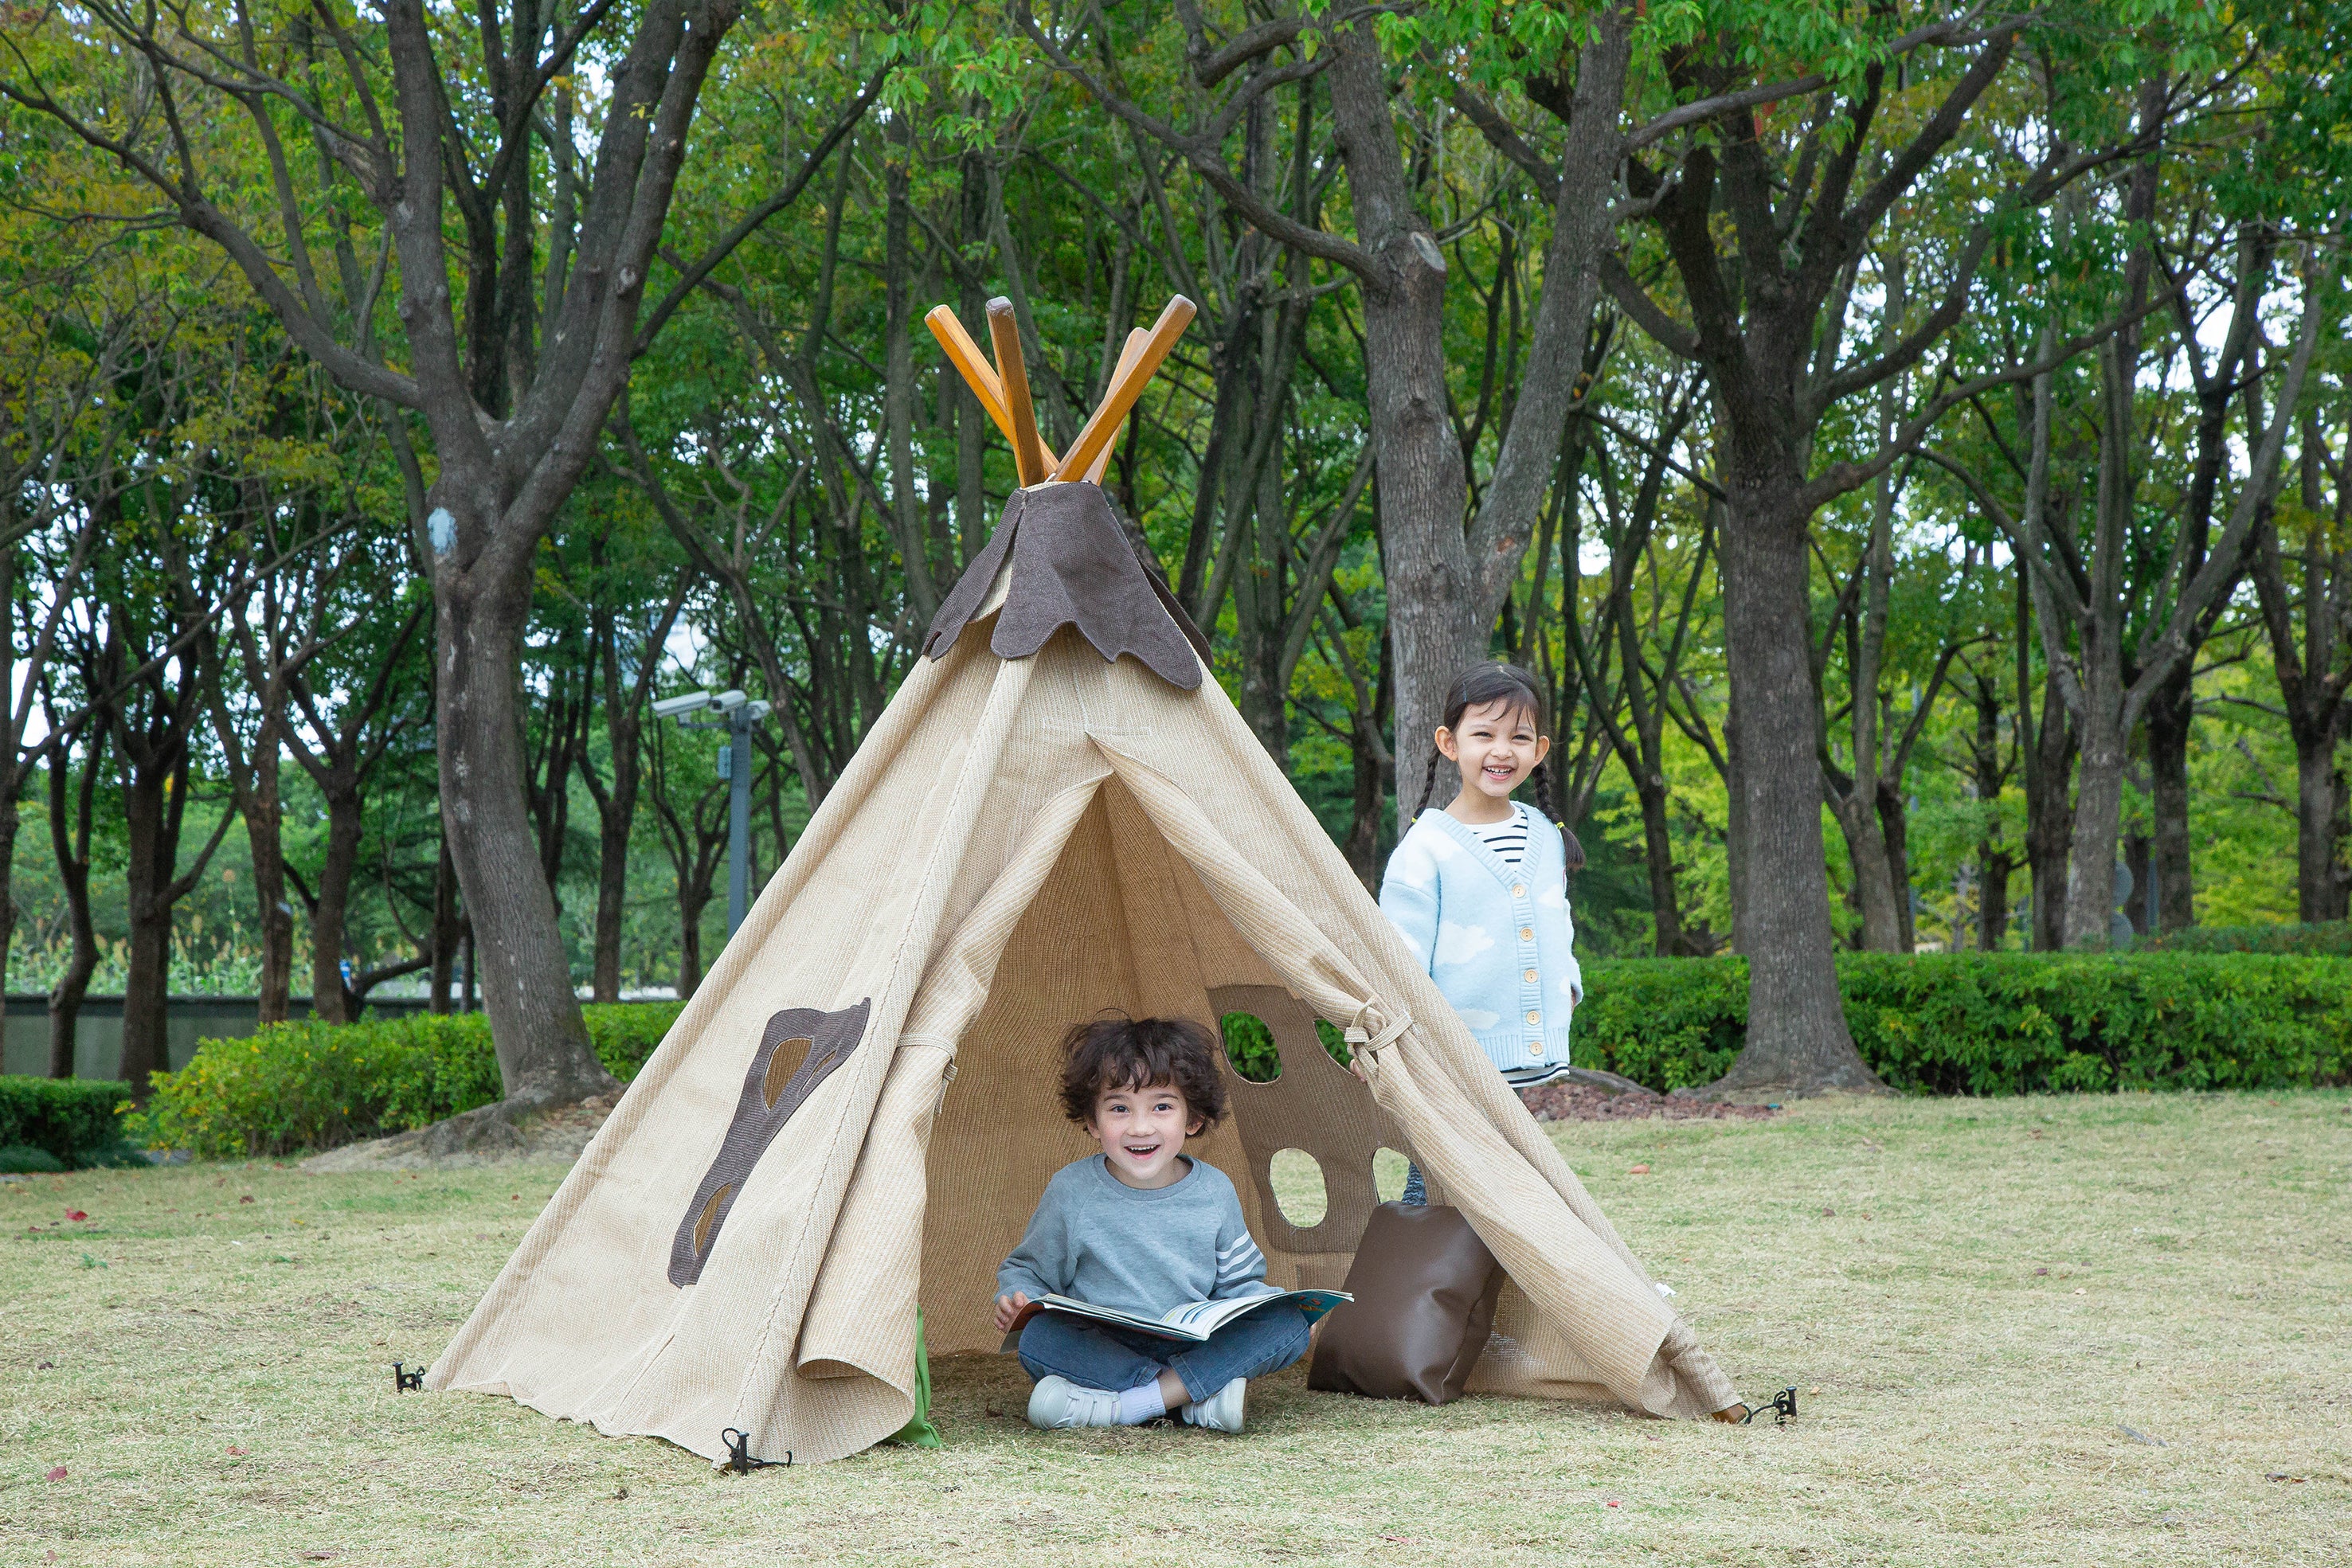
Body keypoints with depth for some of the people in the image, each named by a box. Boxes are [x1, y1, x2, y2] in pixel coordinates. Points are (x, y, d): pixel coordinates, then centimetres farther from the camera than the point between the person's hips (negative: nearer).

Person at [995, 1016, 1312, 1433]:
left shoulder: (1214, 1192, 3)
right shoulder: (1073, 1192, -2)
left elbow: (1237, 1284, 13)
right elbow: (1028, 1270, 10)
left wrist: (1276, 1303, -8)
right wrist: (1016, 1300, -13)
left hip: (1197, 1345, 2)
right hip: (1101, 1347, -2)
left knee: (1288, 1324, -21)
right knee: (1039, 1338, -32)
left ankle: (1127, 1403, -27)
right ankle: (1198, 1394, -30)